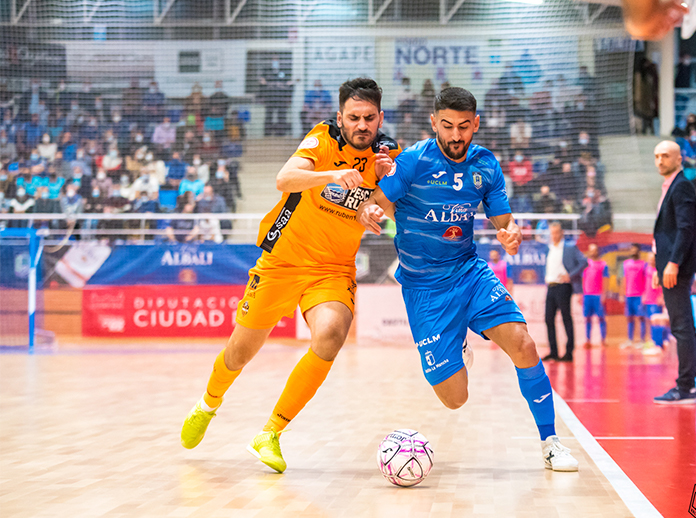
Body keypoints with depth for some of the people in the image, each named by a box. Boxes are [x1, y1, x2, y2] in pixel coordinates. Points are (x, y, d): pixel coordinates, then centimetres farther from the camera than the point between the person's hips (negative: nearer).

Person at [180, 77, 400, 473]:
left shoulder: (389, 155, -4)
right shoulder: (323, 140, -15)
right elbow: (285, 179, -33)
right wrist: (332, 174, -50)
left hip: (335, 269, 2)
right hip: (282, 260, -1)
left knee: (330, 335, -28)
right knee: (242, 351, 9)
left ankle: (270, 435, -13)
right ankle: (209, 404, 46)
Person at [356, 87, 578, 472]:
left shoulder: (486, 166, -1)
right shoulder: (415, 160, -13)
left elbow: (503, 222, 5)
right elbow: (373, 206, -12)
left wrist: (511, 235, -19)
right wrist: (369, 213, -37)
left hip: (469, 271, 3)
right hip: (424, 286, -3)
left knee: (522, 345, -21)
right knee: (454, 399, -5)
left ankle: (550, 442, -2)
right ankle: (454, 351, 33)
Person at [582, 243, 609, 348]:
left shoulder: (603, 264, 4)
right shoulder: (586, 263, 14)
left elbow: (605, 280, -1)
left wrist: (603, 294, -10)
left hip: (598, 295, -3)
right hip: (587, 294, 3)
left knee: (601, 317, -3)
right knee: (587, 318, 2)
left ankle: (603, 340, 3)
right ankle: (588, 341, 4)